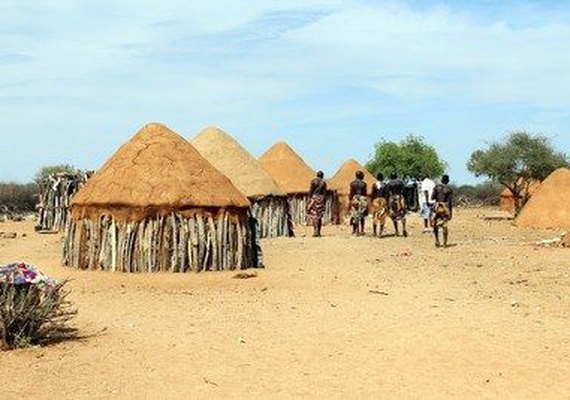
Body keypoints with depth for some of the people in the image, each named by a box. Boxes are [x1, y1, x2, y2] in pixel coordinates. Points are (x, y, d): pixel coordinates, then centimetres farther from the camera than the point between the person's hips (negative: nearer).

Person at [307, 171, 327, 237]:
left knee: (314, 214, -6)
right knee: (319, 215, 8)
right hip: (321, 199, 3)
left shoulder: (313, 181, -1)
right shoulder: (323, 182, 7)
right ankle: (318, 232, 7)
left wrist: (309, 198, 0)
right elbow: (325, 192, 5)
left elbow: (310, 191, -5)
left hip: (314, 198, -3)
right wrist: (325, 201, 10)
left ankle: (316, 231, -17)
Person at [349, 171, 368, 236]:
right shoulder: (364, 184, -5)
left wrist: (350, 200, 7)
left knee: (355, 216, 7)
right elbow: (365, 193, -3)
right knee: (362, 216, 7)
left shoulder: (352, 183, -2)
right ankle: (362, 231, 6)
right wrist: (366, 201, 6)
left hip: (355, 200, 1)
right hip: (362, 200, -1)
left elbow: (351, 193, -1)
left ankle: (354, 230, 5)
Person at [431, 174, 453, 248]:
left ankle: (437, 241, 3)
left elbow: (432, 198, -4)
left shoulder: (437, 187, -1)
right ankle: (445, 243, 5)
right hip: (446, 208, 0)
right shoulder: (449, 189, -1)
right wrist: (451, 212, 2)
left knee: (435, 224, 12)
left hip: (437, 207, 0)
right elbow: (450, 202, -3)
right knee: (444, 225, 4)